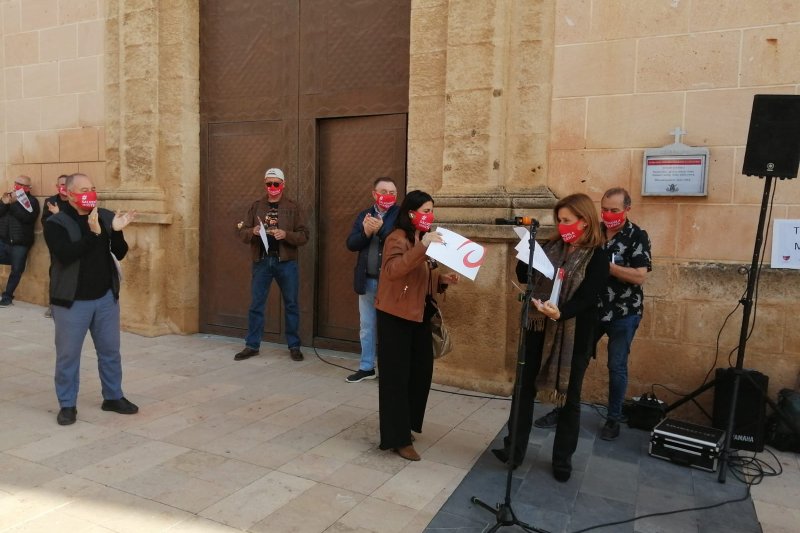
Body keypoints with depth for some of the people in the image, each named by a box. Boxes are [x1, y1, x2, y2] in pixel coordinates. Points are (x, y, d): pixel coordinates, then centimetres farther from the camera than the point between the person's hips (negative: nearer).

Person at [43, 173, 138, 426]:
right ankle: (67, 405, 21)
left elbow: (120, 254, 0)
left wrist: (116, 232, -18)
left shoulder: (105, 216, 3)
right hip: (72, 300, -4)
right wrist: (92, 233, -32)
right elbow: (65, 255, -24)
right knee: (68, 354, 7)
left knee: (110, 351, 13)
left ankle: (113, 397, 28)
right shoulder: (55, 223, -9)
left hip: (106, 297, 4)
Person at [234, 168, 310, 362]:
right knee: (256, 305, 6)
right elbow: (242, 233, 6)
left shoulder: (292, 207, 2)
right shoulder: (256, 206, 8)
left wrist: (286, 234, -20)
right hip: (261, 261, 2)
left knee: (291, 304, 5)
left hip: (286, 262, -1)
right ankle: (252, 345, 18)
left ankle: (294, 346, 16)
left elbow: (304, 235, -2)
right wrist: (253, 232, -16)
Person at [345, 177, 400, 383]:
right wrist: (366, 232, -15)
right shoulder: (364, 215, 11)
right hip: (367, 281, 5)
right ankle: (366, 367, 28)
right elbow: (351, 243, 2)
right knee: (366, 327, 14)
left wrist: (380, 230, -24)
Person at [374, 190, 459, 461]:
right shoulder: (397, 238, -12)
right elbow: (392, 270, -30)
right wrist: (422, 247, -34)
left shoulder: (424, 239, 14)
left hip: (420, 314, 8)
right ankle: (398, 438, 8)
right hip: (396, 316, -8)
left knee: (420, 372, 11)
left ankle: (407, 425, 30)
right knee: (397, 376, -1)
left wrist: (443, 279, 3)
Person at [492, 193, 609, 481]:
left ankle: (563, 459, 26)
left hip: (574, 337, -4)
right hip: (539, 330, 5)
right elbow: (524, 276, 4)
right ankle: (514, 448, 21)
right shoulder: (552, 247, 5)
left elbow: (586, 299, -19)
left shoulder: (596, 257, -10)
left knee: (569, 397, 10)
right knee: (524, 389, 8)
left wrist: (560, 313, -38)